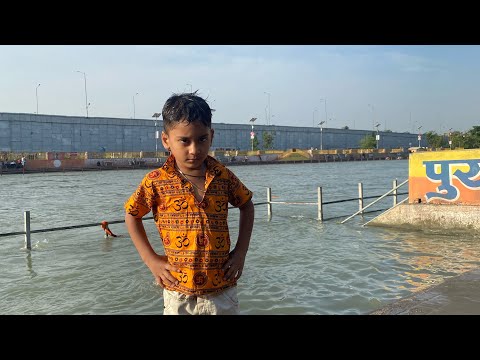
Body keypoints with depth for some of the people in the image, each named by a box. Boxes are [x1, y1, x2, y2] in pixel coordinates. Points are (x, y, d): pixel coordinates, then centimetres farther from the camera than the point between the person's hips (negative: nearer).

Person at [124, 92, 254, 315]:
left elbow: (246, 206, 14)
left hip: (223, 293, 2)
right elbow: (132, 215, 6)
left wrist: (241, 251, 6)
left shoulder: (224, 176, -3)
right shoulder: (156, 182, -8)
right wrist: (151, 260, -1)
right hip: (178, 294, -1)